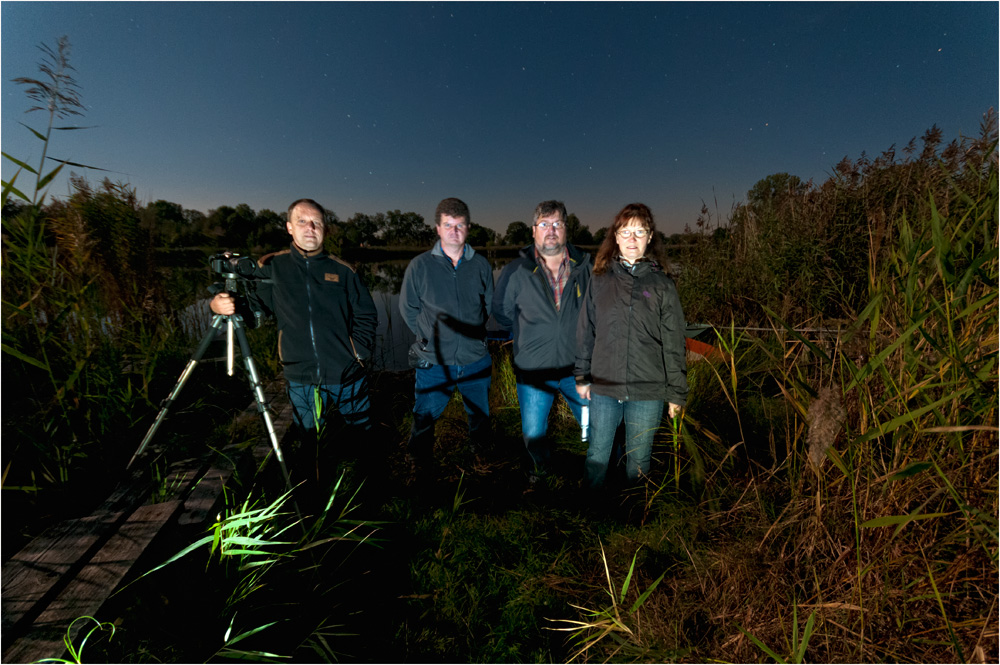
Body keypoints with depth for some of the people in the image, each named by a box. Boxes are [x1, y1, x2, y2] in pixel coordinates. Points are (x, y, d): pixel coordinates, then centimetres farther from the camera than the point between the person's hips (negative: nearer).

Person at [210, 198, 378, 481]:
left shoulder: (343, 271, 1)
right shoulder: (271, 267, 3)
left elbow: (367, 316, 5)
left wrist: (359, 352, -5)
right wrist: (221, 305, -17)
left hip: (347, 376, 0)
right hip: (300, 380, 1)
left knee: (365, 435, 13)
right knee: (309, 443, 15)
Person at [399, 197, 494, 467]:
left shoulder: (481, 265, 0)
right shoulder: (420, 266, -6)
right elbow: (407, 308, 4)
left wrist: (473, 334, 8)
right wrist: (429, 337, 2)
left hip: (476, 360, 3)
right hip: (433, 362, -2)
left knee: (480, 416, 20)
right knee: (424, 418, 8)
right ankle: (418, 466, 34)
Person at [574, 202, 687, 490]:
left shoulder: (662, 284, 1)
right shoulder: (600, 280, 4)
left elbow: (674, 344, 1)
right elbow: (586, 331, 8)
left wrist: (676, 393, 0)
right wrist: (582, 376, 7)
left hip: (647, 391, -1)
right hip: (603, 387, 1)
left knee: (638, 460, 13)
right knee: (597, 455, 12)